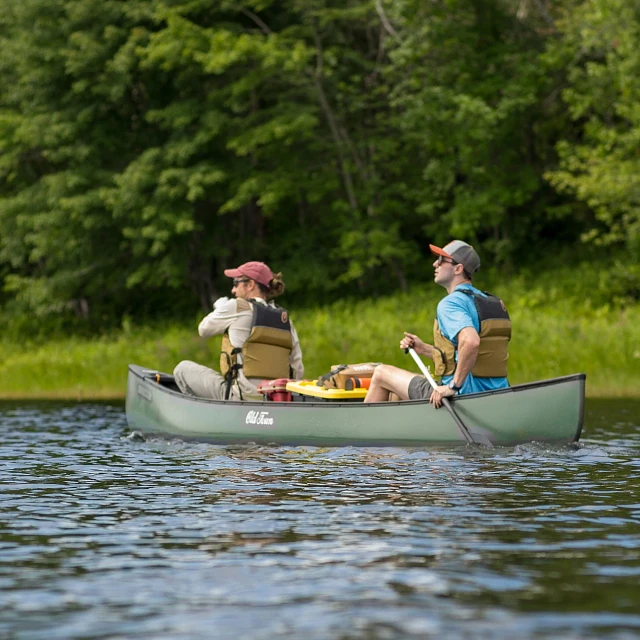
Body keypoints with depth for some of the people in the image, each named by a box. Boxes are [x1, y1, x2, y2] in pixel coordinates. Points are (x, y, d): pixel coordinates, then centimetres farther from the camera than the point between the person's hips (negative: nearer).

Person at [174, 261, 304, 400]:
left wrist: (220, 307, 29)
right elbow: (298, 370, 8)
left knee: (182, 368, 13)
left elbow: (204, 330, 12)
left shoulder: (237, 307, -6)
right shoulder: (285, 320, 10)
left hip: (242, 396, -7)